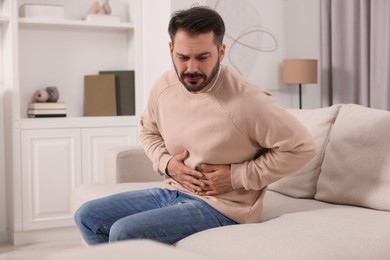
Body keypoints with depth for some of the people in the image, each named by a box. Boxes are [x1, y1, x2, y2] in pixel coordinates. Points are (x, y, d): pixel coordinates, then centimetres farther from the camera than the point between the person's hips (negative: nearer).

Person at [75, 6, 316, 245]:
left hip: (220, 206, -7)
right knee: (88, 216, 3)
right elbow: (149, 131, 18)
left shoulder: (247, 101, -23)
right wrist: (166, 163, -4)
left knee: (124, 233, -23)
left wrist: (237, 176, -18)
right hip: (172, 191, 7)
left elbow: (302, 146, -16)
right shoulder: (164, 85, -3)